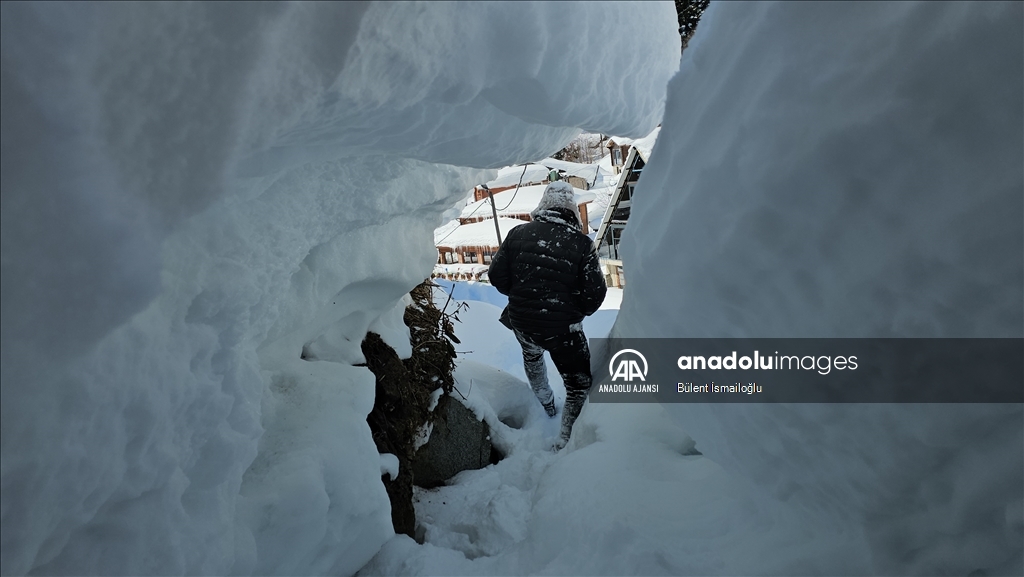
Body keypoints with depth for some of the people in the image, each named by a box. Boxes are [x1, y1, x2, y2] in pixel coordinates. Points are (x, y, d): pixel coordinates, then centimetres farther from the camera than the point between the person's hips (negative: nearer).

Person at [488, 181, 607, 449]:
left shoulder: (518, 233, -6)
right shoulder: (582, 244, -14)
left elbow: (496, 276, -1)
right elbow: (595, 294, -12)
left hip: (522, 323, 4)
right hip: (563, 329, -4)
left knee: (531, 354, 37)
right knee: (579, 385, 15)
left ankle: (544, 403, 55)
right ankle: (565, 440, 14)